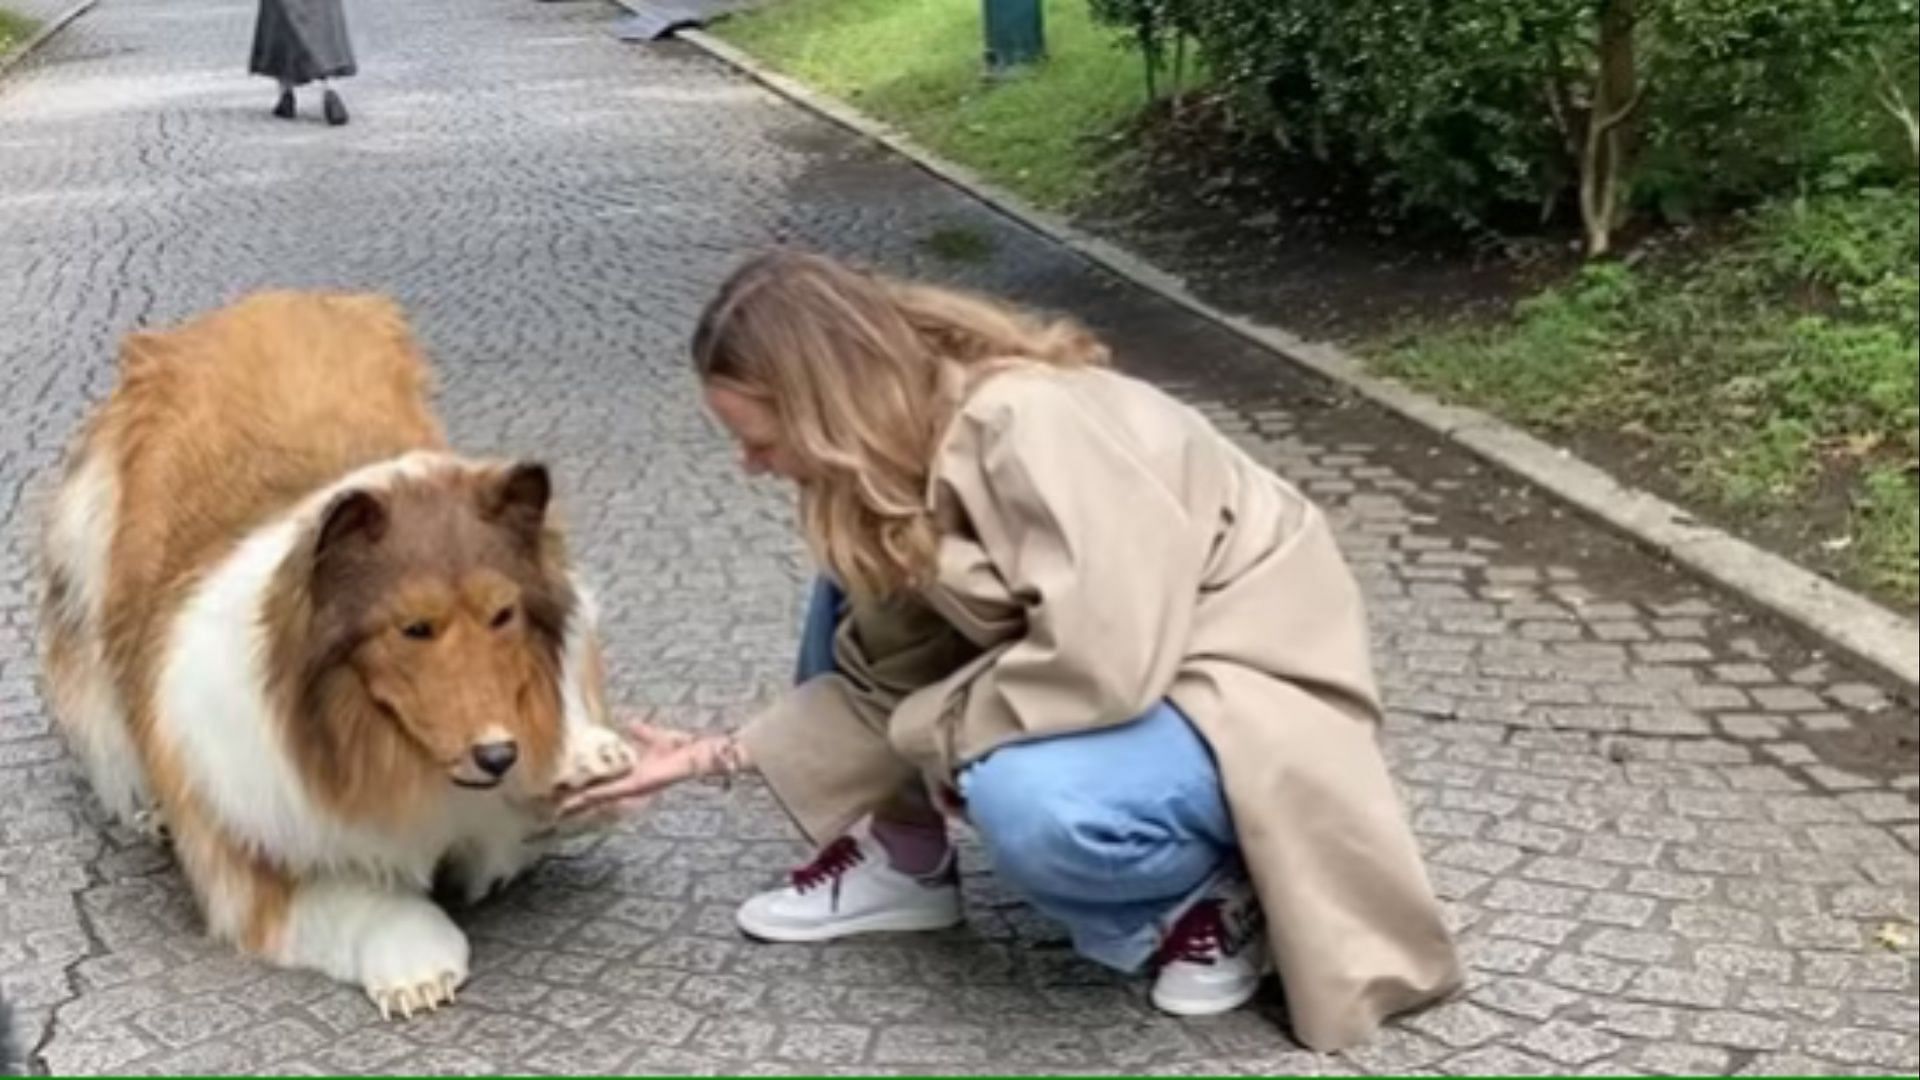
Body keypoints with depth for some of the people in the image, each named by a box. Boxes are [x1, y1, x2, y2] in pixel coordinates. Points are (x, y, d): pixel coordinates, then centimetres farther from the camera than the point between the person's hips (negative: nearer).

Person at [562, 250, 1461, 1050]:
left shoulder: (1027, 428, -30)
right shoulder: (899, 443, -2)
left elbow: (1101, 661, -36)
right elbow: (885, 672, 2)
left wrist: (939, 732, -20)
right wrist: (720, 756, -1)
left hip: (1245, 686, -8)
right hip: (1111, 659, 9)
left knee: (1030, 803, -36)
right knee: (852, 592, 3)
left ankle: (1215, 894, -6)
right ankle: (904, 859, 13)